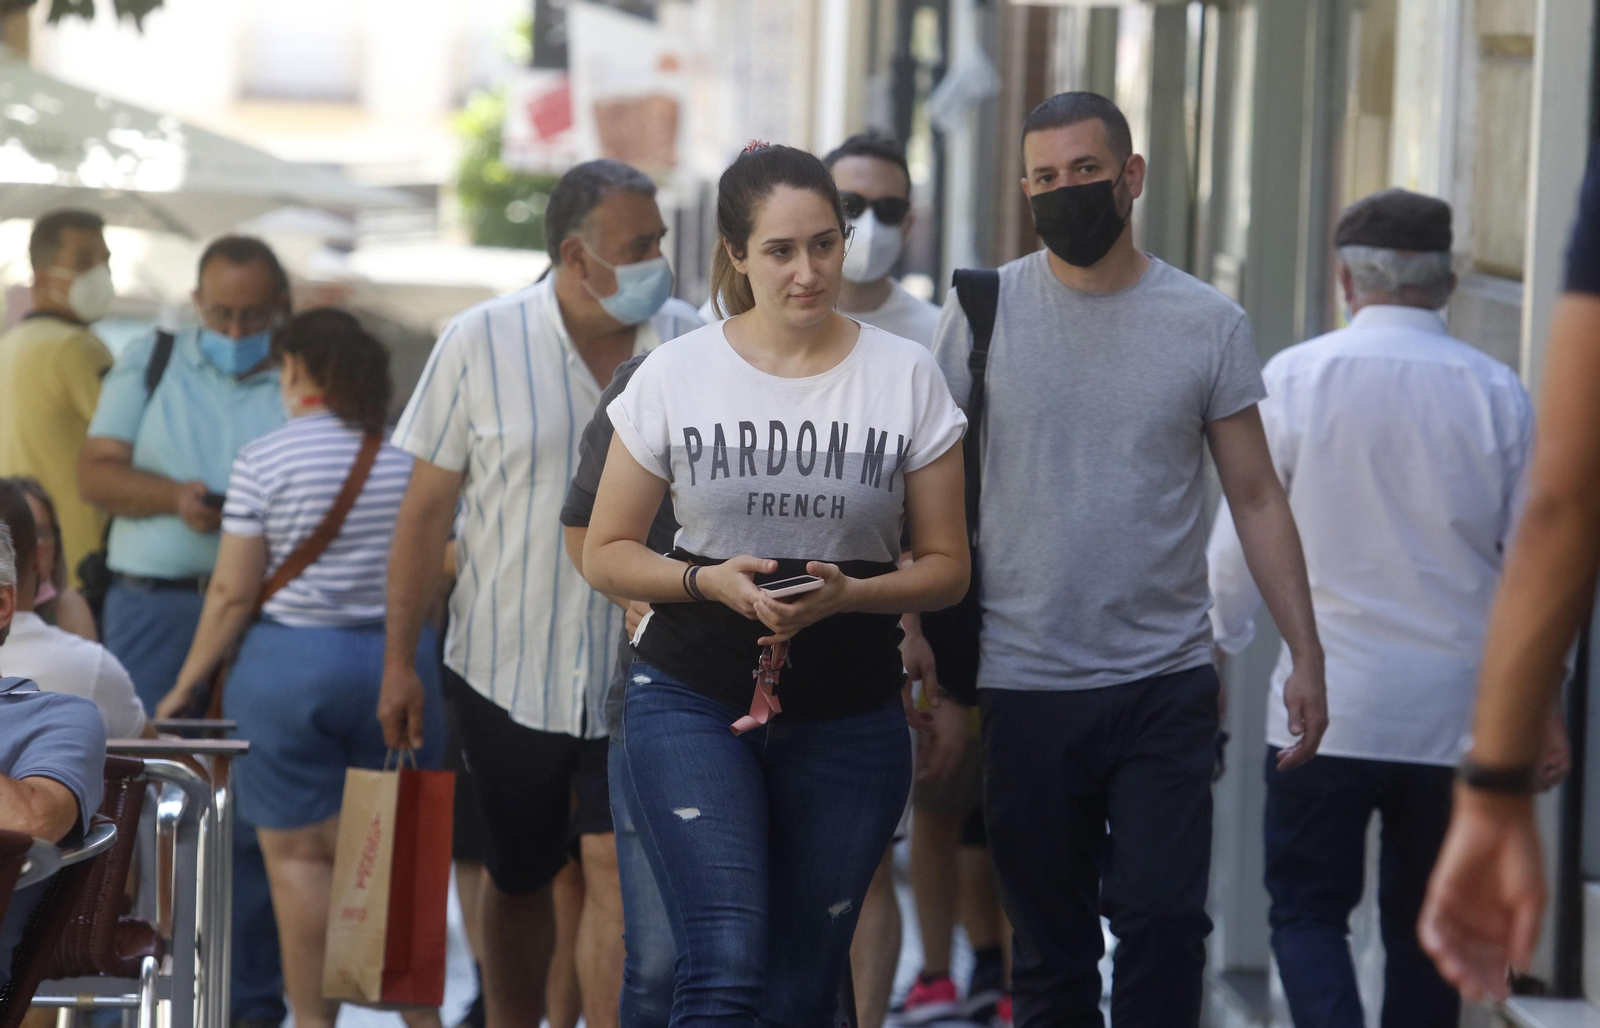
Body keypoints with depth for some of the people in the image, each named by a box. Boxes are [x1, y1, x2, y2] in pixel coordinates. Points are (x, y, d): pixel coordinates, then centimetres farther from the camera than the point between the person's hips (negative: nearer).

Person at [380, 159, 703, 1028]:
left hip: (641, 671, 0)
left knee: (618, 870, -11)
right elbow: (426, 508, -1)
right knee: (517, 880, 14)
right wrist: (400, 659, -1)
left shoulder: (691, 346, -3)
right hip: (507, 664, 1)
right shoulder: (481, 343, -6)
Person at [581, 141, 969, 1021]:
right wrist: (708, 581, -15)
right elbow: (605, 553, 4)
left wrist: (847, 594, -17)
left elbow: (945, 567, 4)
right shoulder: (677, 374, 0)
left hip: (849, 718, 2)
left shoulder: (905, 376, 2)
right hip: (693, 701, -2)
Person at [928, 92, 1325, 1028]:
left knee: (1165, 923, -11)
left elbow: (1258, 497, 6)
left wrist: (1307, 656, -1)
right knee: (1050, 950, 8)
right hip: (1025, 683, 1)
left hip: (1167, 683, 0)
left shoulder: (1209, 322, 3)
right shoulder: (984, 309, 2)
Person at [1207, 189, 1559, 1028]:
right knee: (1424, 927, 13)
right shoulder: (1497, 394, -2)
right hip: (1456, 707, 2)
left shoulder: (1294, 377, -5)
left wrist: (1219, 646, 16)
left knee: (1308, 911, 4)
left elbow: (1240, 541, 0)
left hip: (1325, 706, -2)